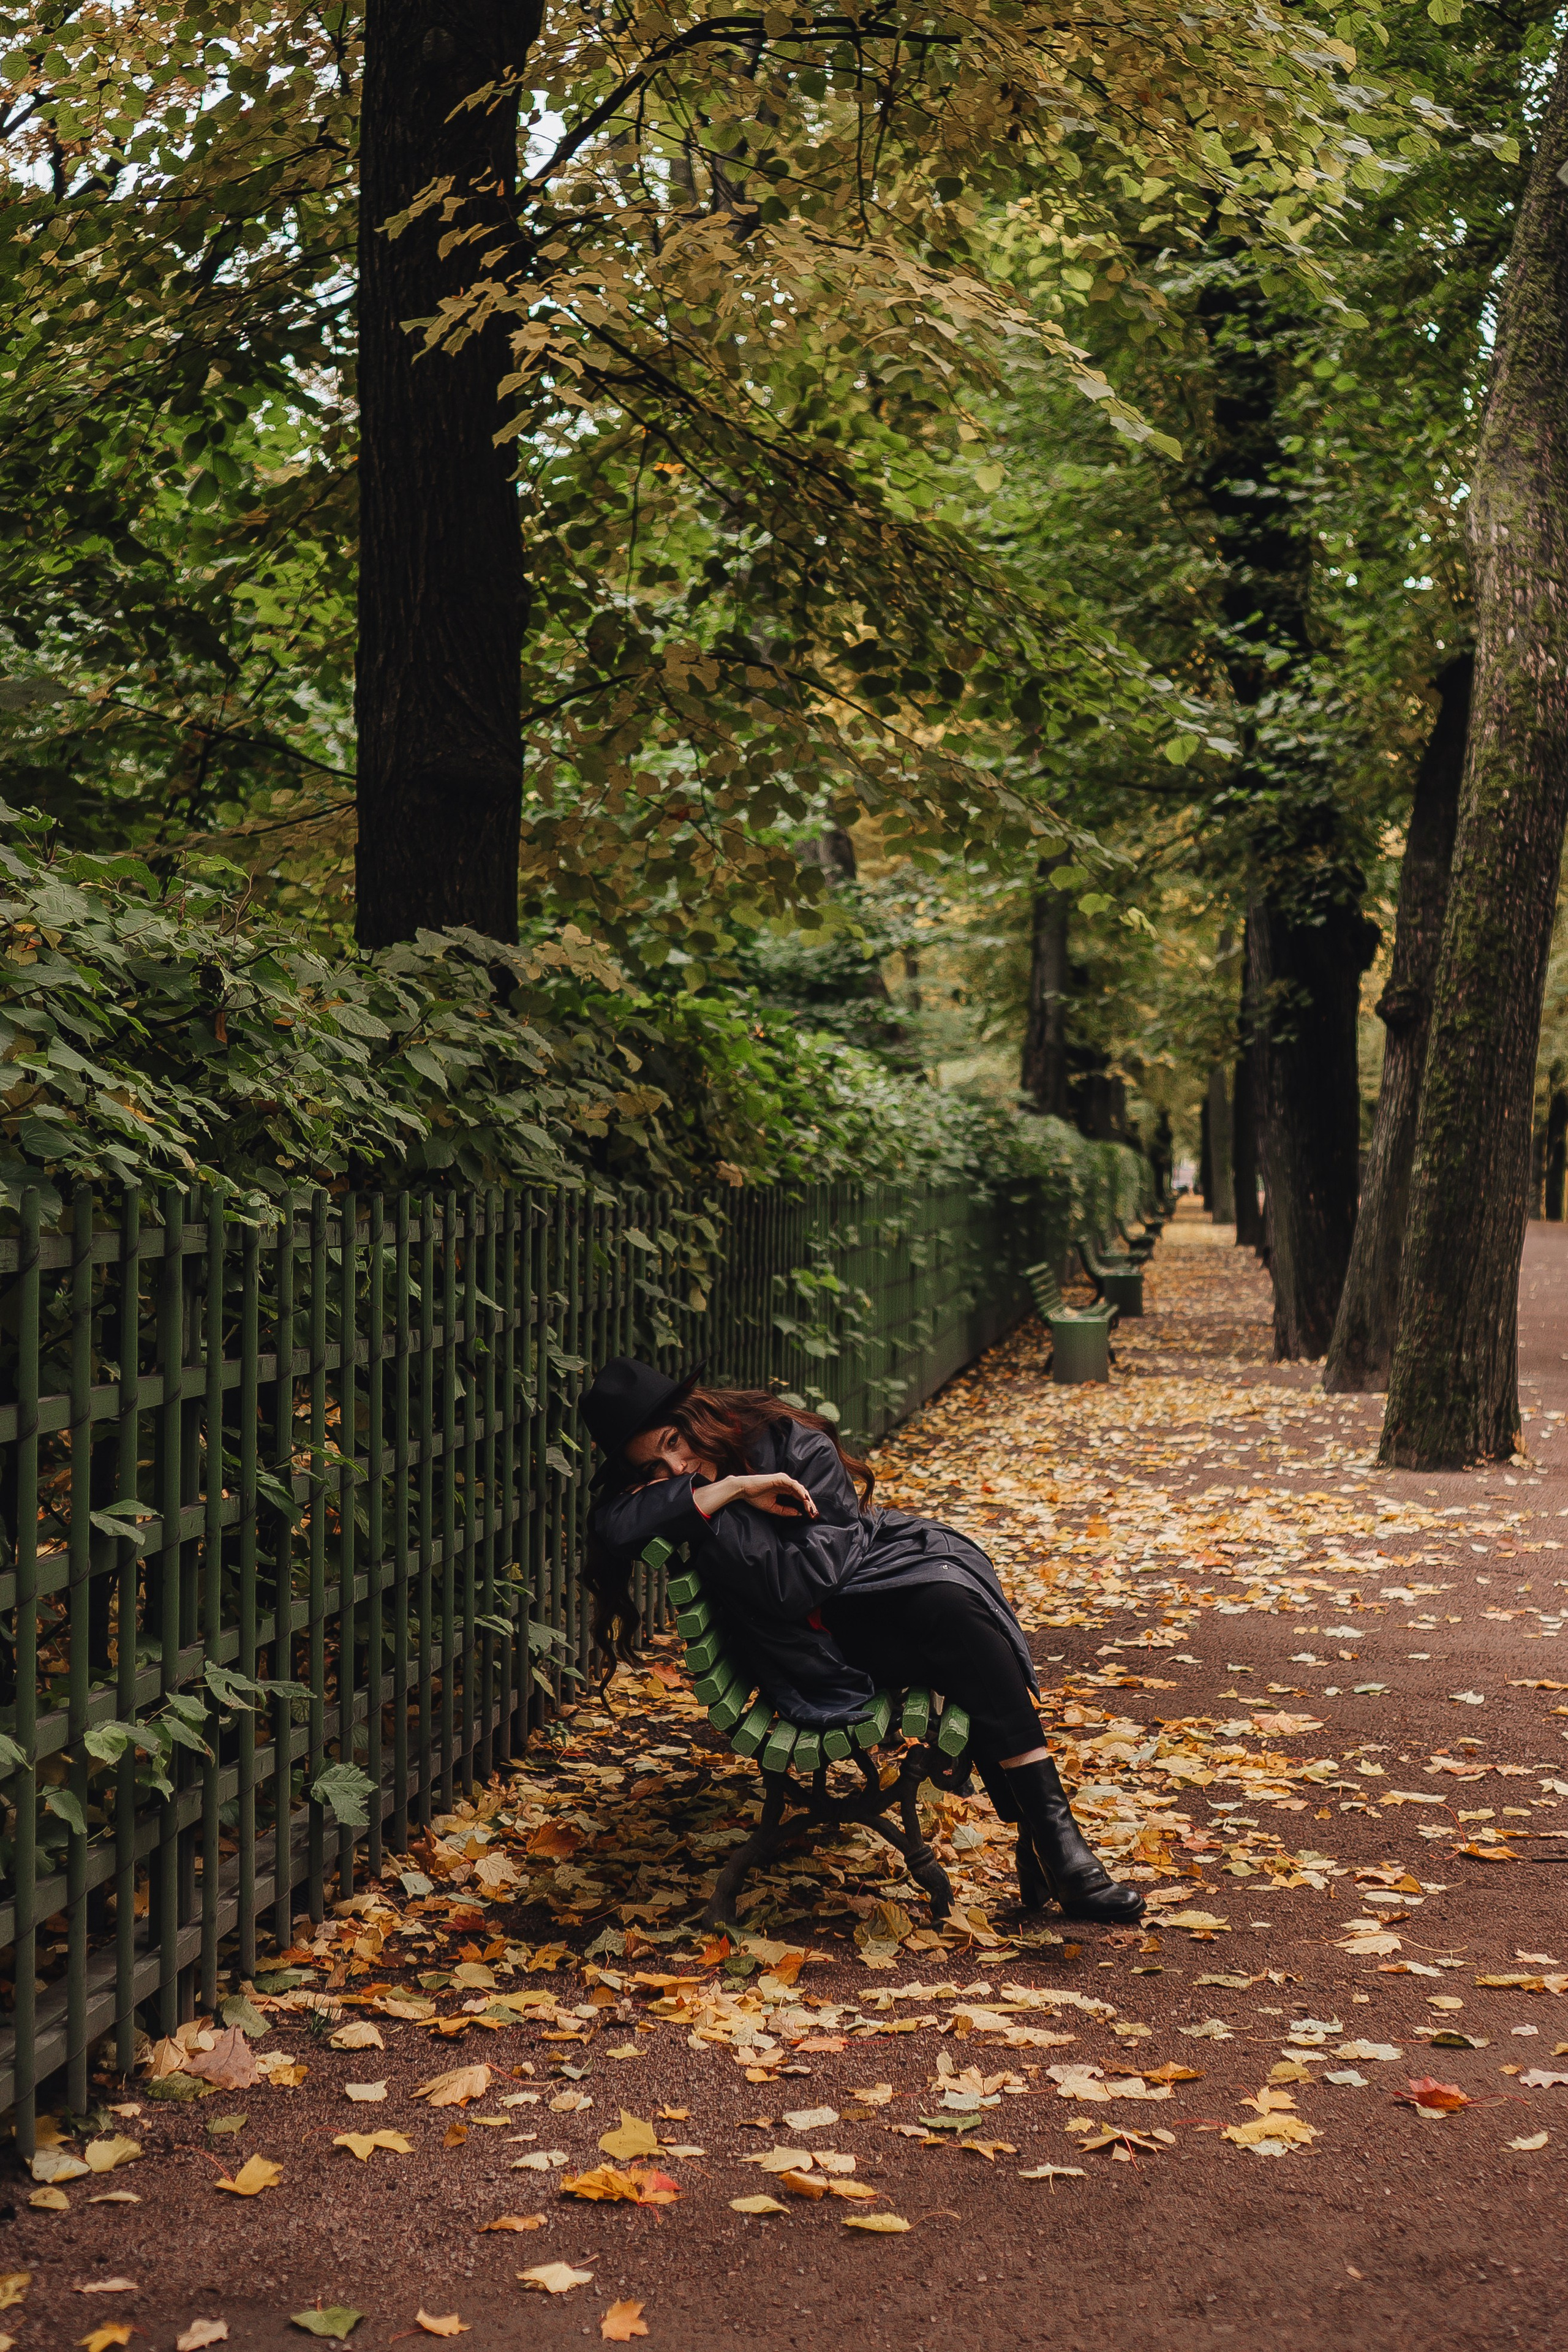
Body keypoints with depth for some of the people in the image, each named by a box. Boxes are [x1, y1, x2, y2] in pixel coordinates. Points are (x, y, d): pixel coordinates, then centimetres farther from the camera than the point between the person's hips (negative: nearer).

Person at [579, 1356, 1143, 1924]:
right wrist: (732, 1487, -26)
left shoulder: (790, 1444, -11)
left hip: (878, 1571, 0)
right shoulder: (655, 1490, -3)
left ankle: (1050, 1831, -37)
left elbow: (812, 1573, -19)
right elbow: (612, 1526, -27)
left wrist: (699, 1506, -20)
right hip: (820, 1646, 0)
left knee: (954, 1608, -35)